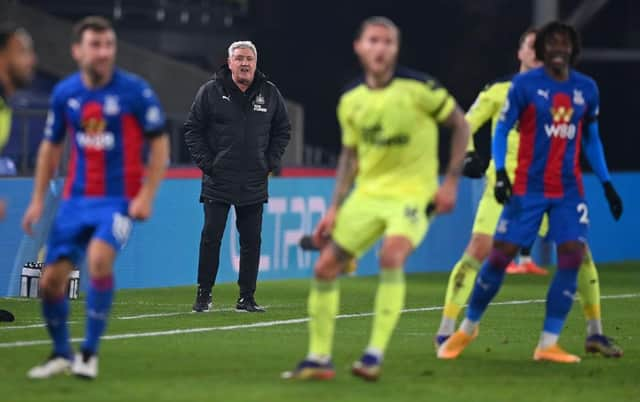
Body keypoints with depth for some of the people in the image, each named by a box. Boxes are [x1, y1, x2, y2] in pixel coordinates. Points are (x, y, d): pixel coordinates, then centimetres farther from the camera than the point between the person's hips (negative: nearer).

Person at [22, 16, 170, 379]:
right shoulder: (64, 93, 1)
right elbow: (51, 147, 14)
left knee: (99, 258, -30)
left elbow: (160, 143, -4)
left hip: (119, 199, -4)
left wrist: (146, 195, -13)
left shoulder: (135, 91, -10)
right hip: (77, 198, 4)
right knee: (52, 279, 1)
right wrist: (38, 199, 10)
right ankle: (61, 354, 27)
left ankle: (90, 351, -14)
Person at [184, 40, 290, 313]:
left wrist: (271, 162, 5)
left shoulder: (269, 94, 6)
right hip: (218, 181, -3)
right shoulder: (211, 91, -2)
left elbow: (282, 130, 16)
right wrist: (205, 162, -6)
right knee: (211, 237, -4)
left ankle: (247, 298, 10)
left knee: (252, 241, 4)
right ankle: (203, 296, 5)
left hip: (254, 184, 3)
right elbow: (193, 129, 2)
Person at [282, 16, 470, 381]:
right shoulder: (350, 100, 2)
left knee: (391, 255, -31)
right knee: (325, 267, -2)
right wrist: (336, 208, 7)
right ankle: (319, 359, 11)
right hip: (368, 194, 5)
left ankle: (376, 354, -23)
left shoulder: (418, 88, -13)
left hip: (412, 193, -5)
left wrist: (452, 181, -8)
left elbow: (461, 125, -3)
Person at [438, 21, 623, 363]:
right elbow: (501, 130, -3)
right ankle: (467, 328, 17)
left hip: (570, 190, 3)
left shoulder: (586, 89, 7)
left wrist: (607, 184, 15)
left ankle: (548, 344, -6)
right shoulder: (525, 85, -5)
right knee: (500, 255, -4)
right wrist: (500, 173, -16)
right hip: (529, 188, -3)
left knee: (572, 257, -12)